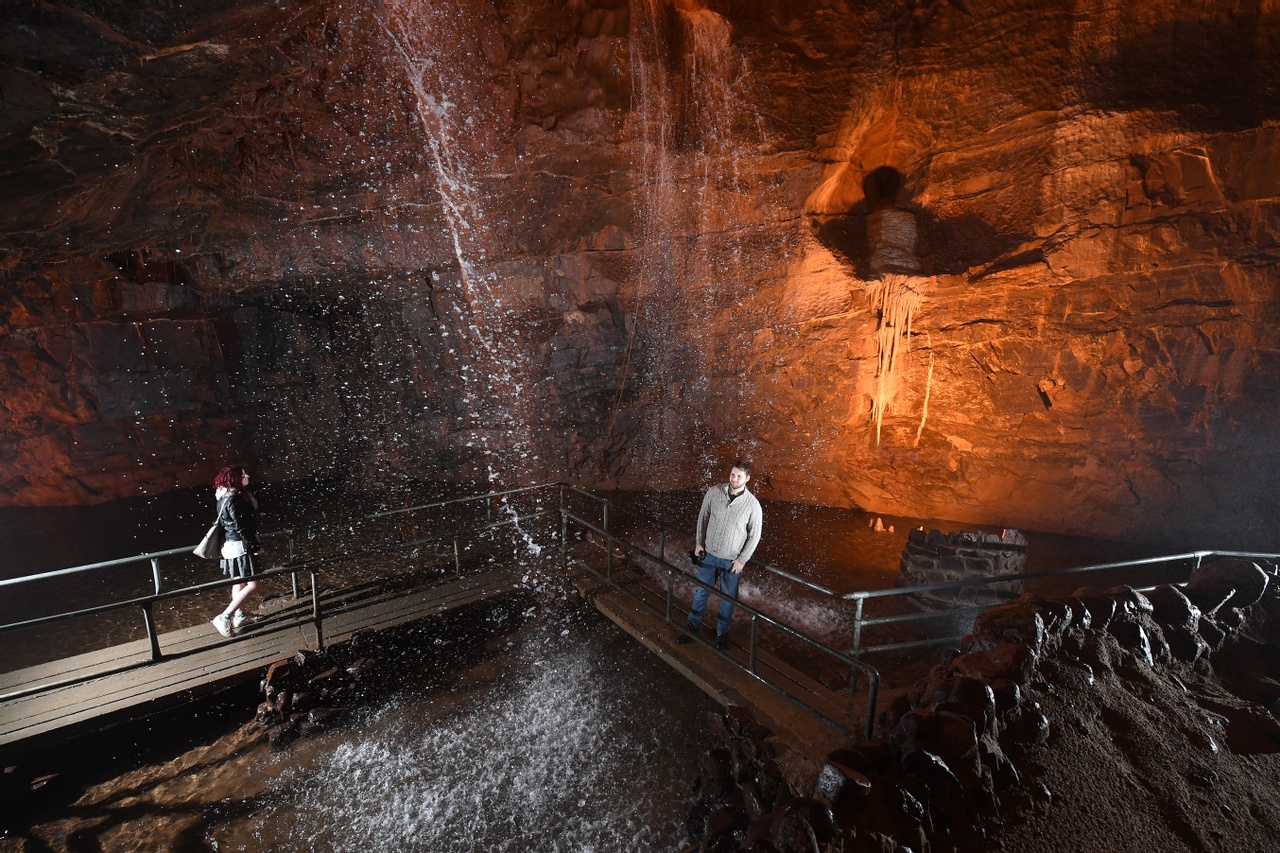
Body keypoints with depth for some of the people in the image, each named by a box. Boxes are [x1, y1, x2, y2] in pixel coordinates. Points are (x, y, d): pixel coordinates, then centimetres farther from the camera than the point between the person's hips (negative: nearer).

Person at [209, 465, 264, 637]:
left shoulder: (227, 497, 8)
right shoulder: (232, 500, -23)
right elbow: (241, 527, -22)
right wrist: (256, 546, -15)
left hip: (234, 545, 11)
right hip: (240, 547, -11)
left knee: (240, 582, 21)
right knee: (254, 584, -7)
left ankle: (239, 616, 33)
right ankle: (224, 617, -2)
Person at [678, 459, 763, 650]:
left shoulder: (753, 505, -18)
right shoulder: (713, 492, -12)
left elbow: (754, 536, -8)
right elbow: (703, 517, 2)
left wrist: (742, 560, -9)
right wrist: (698, 543, 2)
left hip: (731, 561, -2)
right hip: (708, 555, 2)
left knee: (728, 598, 15)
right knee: (701, 592, 17)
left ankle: (722, 631, 37)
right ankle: (692, 626, 37)